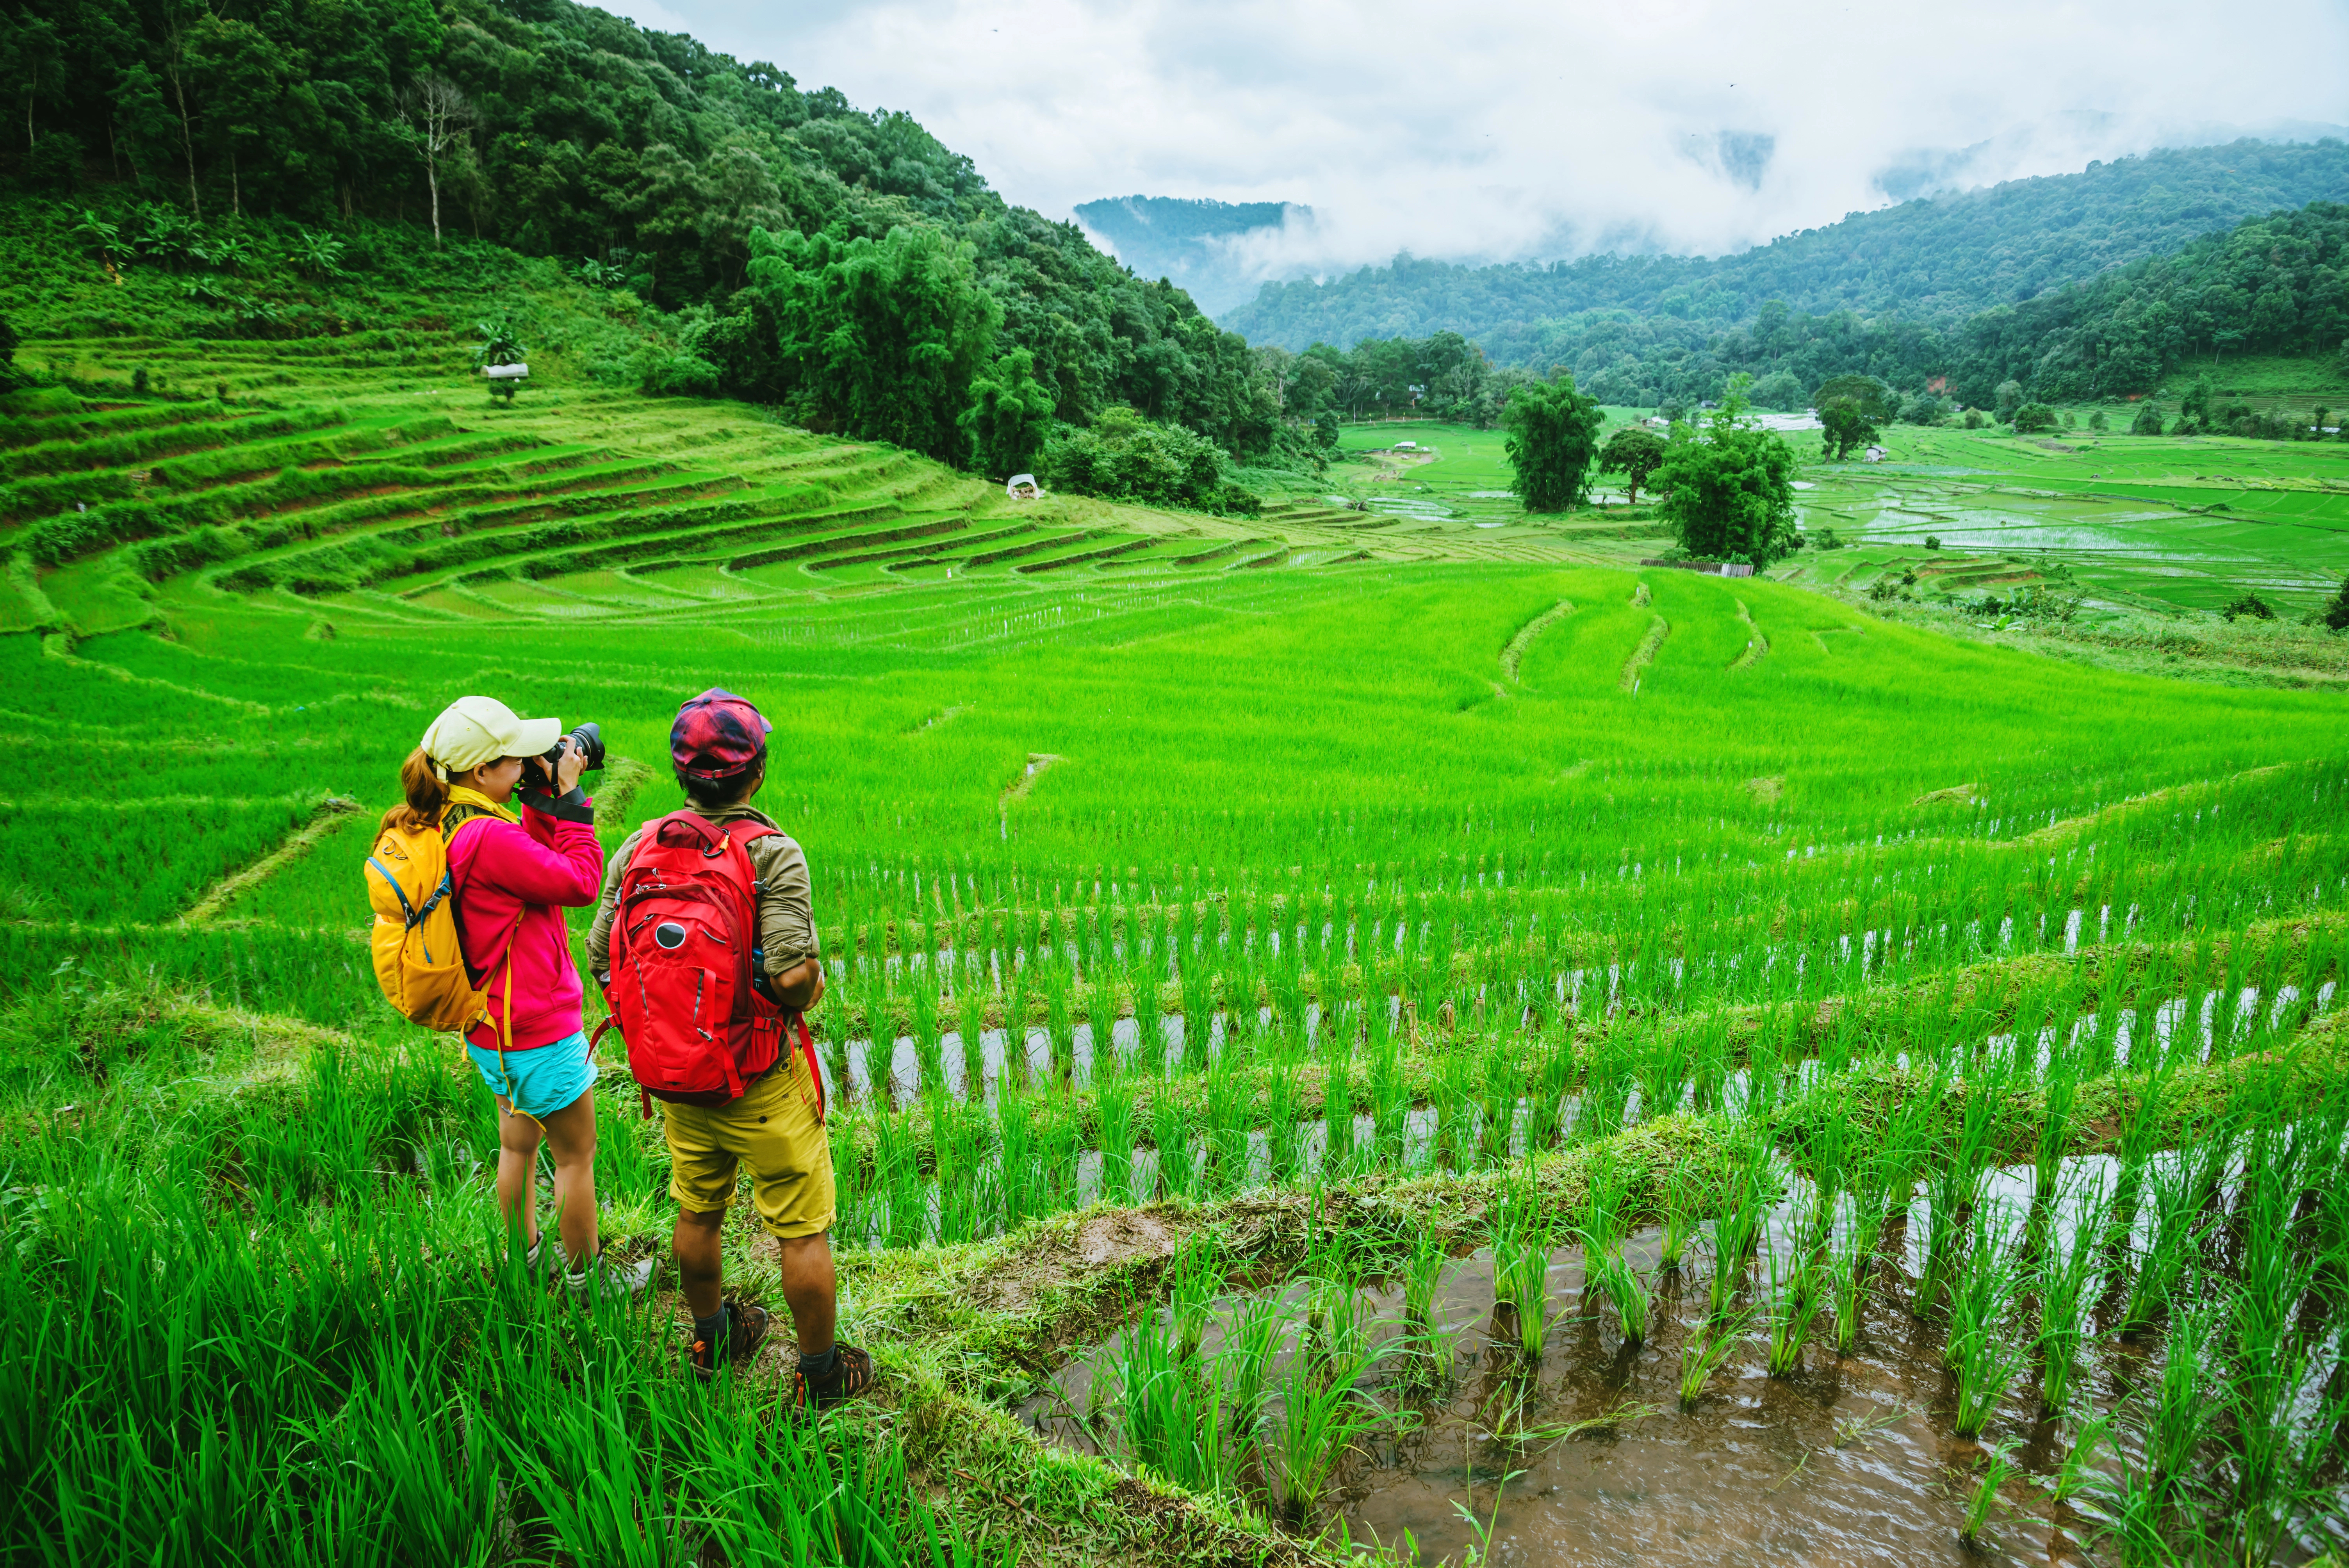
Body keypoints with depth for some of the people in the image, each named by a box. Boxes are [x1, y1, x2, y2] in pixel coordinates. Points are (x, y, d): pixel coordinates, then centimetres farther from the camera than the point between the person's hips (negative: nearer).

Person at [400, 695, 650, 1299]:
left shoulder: (444, 827, 0)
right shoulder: (486, 837, -30)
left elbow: (533, 863, 10)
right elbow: (580, 882, -22)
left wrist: (543, 799, -1)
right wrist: (567, 797, -16)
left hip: (490, 1026, 9)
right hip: (537, 1033, -9)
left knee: (518, 1142, 26)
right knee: (576, 1154, 10)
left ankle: (525, 1256, 43)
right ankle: (586, 1276, 26)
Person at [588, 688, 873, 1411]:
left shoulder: (639, 848, -4)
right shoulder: (773, 854, -21)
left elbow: (602, 959, 1)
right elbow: (794, 978, -30)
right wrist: (814, 983, -7)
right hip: (761, 1080, -6)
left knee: (697, 1214, 25)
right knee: (802, 1230, 10)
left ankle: (712, 1339, 45)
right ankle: (820, 1373, 24)